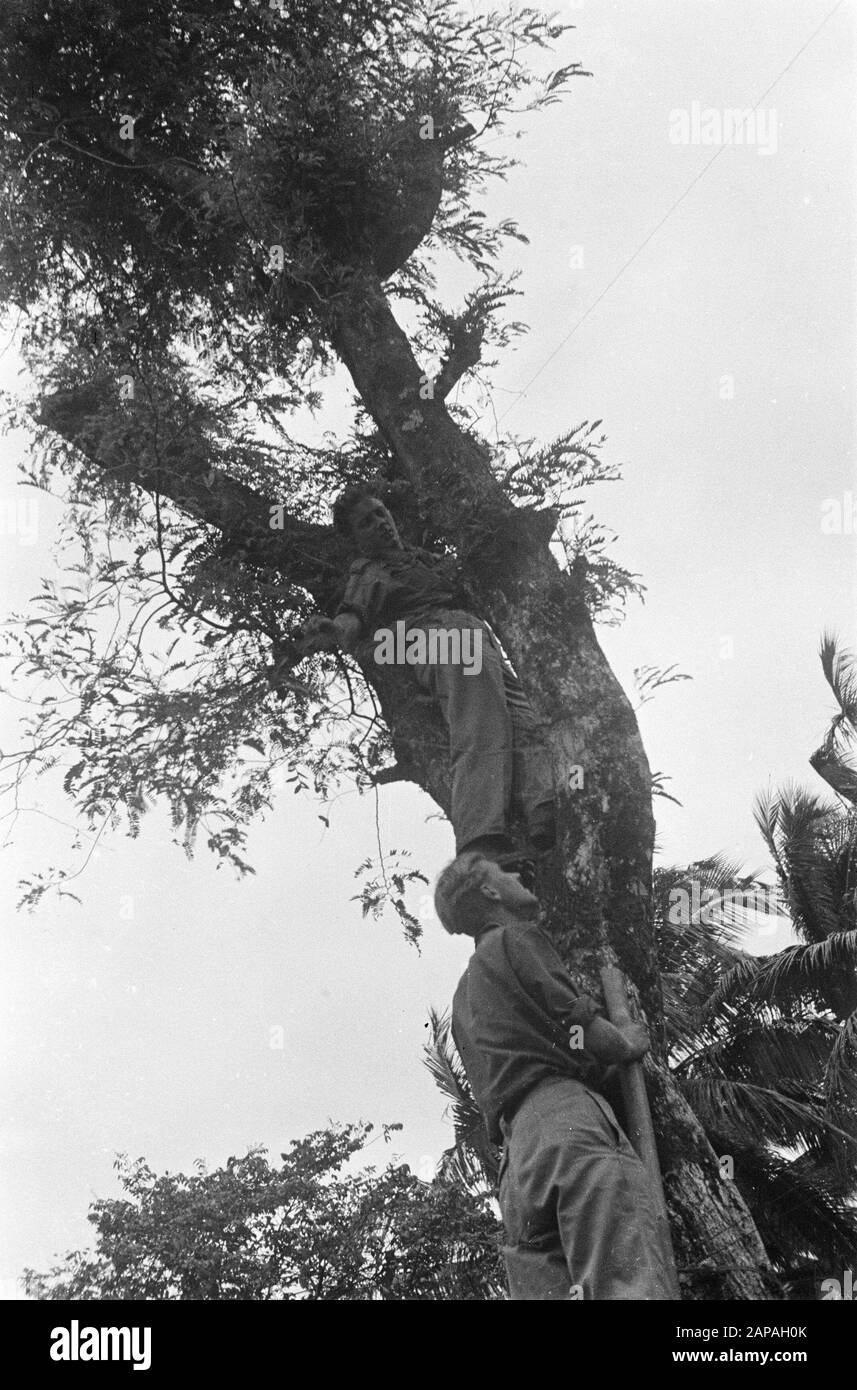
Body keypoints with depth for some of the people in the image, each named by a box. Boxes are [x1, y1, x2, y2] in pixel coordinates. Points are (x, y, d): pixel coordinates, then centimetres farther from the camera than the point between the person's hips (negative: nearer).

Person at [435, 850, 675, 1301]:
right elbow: (585, 1031, 2)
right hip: (567, 1120, -8)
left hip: (517, 1152, 8)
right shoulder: (515, 940, 9)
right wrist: (628, 1045, 23)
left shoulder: (464, 993, 35)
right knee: (632, 1284, -26)